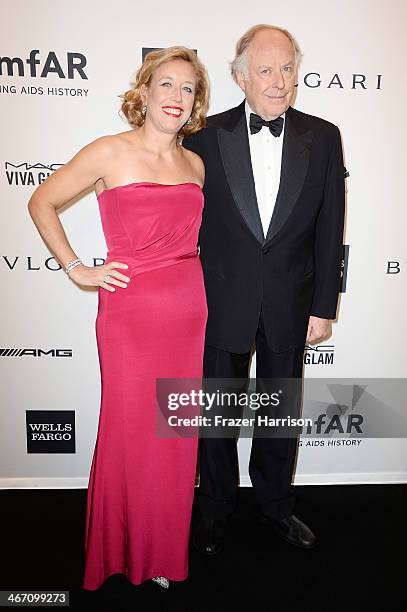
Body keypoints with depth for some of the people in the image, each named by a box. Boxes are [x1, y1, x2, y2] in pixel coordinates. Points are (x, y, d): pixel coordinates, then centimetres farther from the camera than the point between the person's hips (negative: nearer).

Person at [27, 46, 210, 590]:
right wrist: (76, 269, -3)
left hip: (190, 311, 5)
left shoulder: (194, 164, 11)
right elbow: (42, 202, 2)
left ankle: (166, 549, 33)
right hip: (131, 312, -4)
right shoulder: (111, 152, -4)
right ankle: (124, 551, 30)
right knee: (130, 433, 5)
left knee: (178, 433, 12)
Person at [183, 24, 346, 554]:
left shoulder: (322, 138, 0)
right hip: (222, 304, -1)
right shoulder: (205, 136, -4)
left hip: (290, 306, 2)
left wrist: (323, 306, -1)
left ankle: (275, 505, 41)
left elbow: (329, 229, 1)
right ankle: (216, 509, 37)